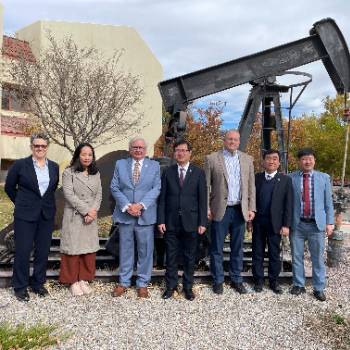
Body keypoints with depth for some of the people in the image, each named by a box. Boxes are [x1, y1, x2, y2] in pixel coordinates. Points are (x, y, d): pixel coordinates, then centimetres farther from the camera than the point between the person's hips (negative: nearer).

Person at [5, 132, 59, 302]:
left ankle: (38, 283, 25)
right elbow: (9, 187, 5)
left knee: (43, 251, 9)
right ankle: (20, 287, 17)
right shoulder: (20, 165, -5)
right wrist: (21, 203, 10)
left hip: (47, 215, 3)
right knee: (23, 251, 2)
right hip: (25, 215, -3)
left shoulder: (54, 167, 5)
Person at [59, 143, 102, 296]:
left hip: (91, 218, 4)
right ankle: (73, 281, 13)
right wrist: (86, 210, -13)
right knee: (73, 248, 0)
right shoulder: (69, 172, -3)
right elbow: (69, 195, -11)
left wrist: (93, 212, -8)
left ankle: (84, 279, 18)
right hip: (74, 216, -4)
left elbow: (99, 195, 7)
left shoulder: (96, 174, 12)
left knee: (89, 249, 6)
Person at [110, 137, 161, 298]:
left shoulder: (154, 166, 6)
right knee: (125, 249, 10)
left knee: (145, 250, 5)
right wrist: (127, 206, -11)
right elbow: (114, 187, 1)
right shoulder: (120, 164, 7)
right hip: (124, 214, 1)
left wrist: (141, 205, -15)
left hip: (146, 215, -1)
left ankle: (143, 283, 18)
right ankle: (124, 282, 23)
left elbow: (156, 188, -3)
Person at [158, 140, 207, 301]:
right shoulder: (168, 172, 5)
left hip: (190, 222, -1)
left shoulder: (198, 173, 2)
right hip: (171, 222, 1)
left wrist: (202, 222, -4)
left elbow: (202, 199, 0)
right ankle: (170, 286, 22)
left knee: (190, 257, 9)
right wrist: (161, 220, -4)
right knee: (171, 256, 8)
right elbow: (162, 198, 3)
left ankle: (188, 287, 22)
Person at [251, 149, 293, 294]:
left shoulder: (285, 180, 0)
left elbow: (288, 204, -3)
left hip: (275, 223, -1)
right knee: (257, 253, 8)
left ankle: (274, 281, 21)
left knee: (274, 254, 8)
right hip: (258, 222, 1)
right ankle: (258, 280, 20)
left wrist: (286, 225, -8)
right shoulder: (256, 178, 4)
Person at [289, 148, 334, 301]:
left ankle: (319, 288, 21)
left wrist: (330, 222, 2)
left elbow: (328, 202, 6)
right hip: (297, 224, 0)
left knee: (318, 258, 8)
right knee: (297, 257, 10)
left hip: (317, 224, 1)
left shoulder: (324, 178, 4)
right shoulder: (291, 178, -1)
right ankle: (299, 285, 26)